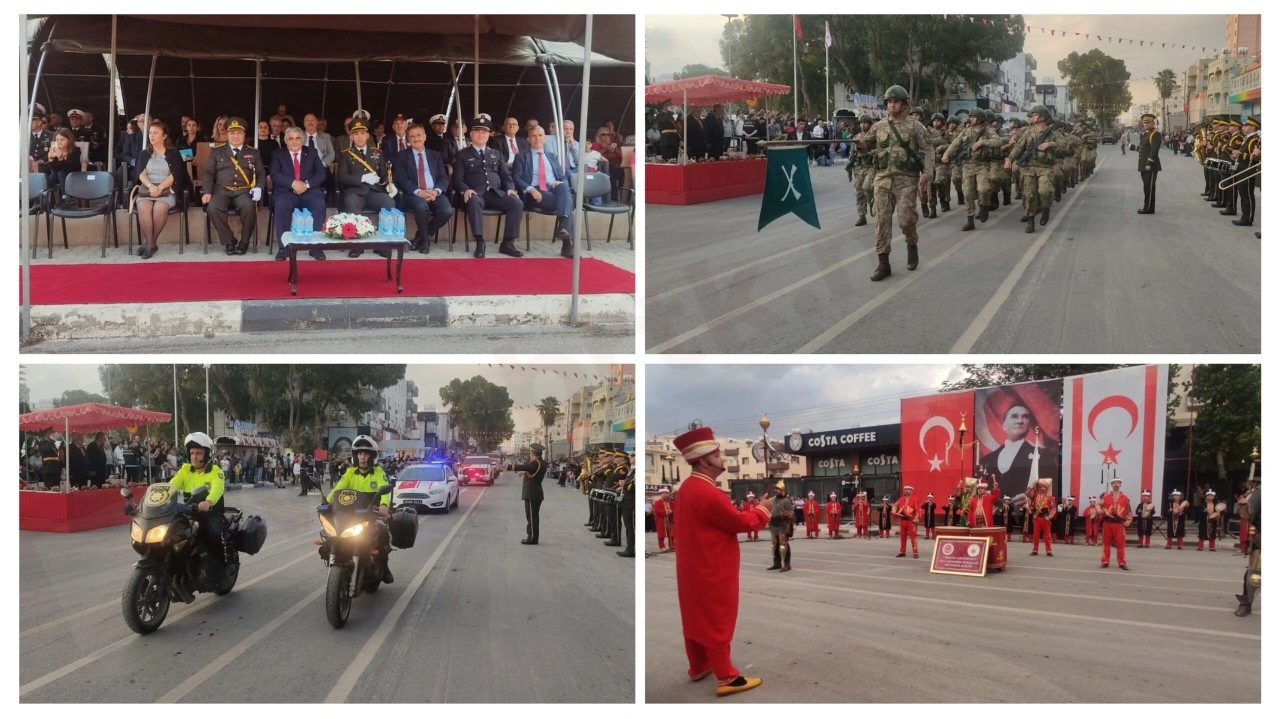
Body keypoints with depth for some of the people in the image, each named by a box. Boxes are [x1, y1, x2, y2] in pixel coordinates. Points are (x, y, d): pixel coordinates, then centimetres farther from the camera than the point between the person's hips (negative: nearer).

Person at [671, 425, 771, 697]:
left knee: (695, 617, 18)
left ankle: (698, 667, 31)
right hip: (711, 569, -10)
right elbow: (738, 522, -17)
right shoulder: (708, 493, -26)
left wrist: (751, 511, 6)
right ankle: (726, 678, 5)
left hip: (693, 566, 10)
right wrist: (762, 511, -1)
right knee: (717, 621, -2)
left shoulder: (689, 486, 6)